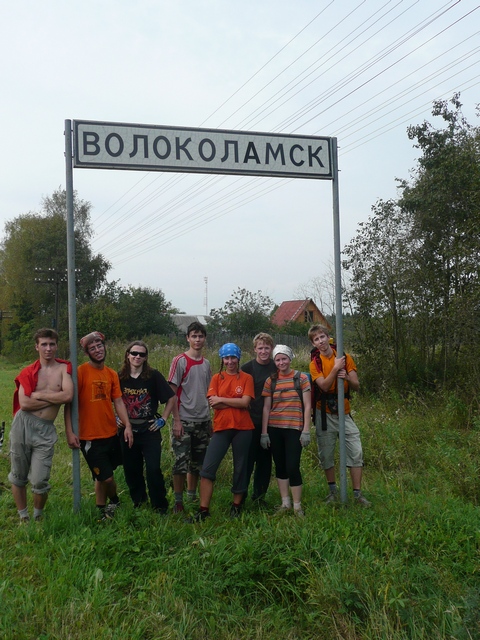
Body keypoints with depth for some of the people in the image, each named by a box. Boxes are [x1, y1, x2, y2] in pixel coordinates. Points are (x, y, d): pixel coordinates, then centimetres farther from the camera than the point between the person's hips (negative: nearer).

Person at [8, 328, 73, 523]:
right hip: (23, 425, 1)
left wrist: (39, 394, -10)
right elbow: (24, 403, -12)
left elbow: (68, 396, -16)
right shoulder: (28, 372, 1)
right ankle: (23, 517, 32)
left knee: (40, 481, 0)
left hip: (45, 430, -1)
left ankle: (38, 517, 27)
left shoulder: (64, 368, 0)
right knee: (18, 476, 12)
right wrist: (55, 398, -10)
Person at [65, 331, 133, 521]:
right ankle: (114, 501, 27)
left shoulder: (112, 374, 5)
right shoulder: (80, 372, -12)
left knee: (103, 477, 16)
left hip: (111, 434, 5)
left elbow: (118, 401, 4)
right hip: (90, 437, -5)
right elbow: (69, 403, -12)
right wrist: (69, 432, -17)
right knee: (106, 477, -1)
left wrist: (127, 425, -8)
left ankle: (102, 509, 32)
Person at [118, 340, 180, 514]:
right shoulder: (119, 377, 1)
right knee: (131, 471, 11)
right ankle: (138, 502, 29)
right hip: (127, 431, 3)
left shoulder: (154, 376, -6)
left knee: (153, 469, -7)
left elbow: (171, 398, -1)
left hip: (150, 430, -3)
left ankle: (160, 507, 7)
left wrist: (163, 419, -4)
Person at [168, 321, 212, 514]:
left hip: (203, 422, 5)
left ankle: (192, 496, 26)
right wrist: (176, 420, -13)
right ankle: (178, 501, 7)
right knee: (181, 463, -4)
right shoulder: (180, 361, -7)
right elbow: (172, 393, -8)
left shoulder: (206, 363, 10)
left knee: (197, 462, 12)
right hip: (184, 421, -5)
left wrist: (210, 420, 13)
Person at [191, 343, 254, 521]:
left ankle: (236, 506, 23)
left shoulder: (246, 378, 1)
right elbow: (213, 403, -7)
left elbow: (245, 402, -12)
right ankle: (203, 509, -2)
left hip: (242, 428, -1)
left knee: (240, 467, 8)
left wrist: (221, 399, -9)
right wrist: (237, 402, -11)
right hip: (221, 428, 1)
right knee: (208, 468, -7)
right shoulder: (217, 378, 6)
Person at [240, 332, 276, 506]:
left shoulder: (277, 368, 6)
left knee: (265, 460, 9)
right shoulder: (247, 368, -3)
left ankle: (259, 496, 21)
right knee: (247, 460, -1)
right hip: (251, 422, -3)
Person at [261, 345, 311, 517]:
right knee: (280, 466, 9)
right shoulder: (270, 381, 7)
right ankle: (285, 503, 20)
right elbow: (266, 408, 8)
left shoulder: (301, 378, 0)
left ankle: (297, 506, 5)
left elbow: (307, 406, -1)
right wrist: (264, 432, 3)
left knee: (292, 467, -8)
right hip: (274, 429, 3)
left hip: (294, 429, -3)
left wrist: (306, 431, -7)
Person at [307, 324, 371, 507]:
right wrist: (335, 368, -26)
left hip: (344, 412, 1)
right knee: (326, 454, 5)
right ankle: (333, 491, 22)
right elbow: (324, 386, -17)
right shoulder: (315, 363, -3)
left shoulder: (346, 358, 1)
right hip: (325, 414, -1)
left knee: (356, 452, -3)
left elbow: (356, 386, -2)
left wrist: (347, 378, -21)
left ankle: (358, 493, 6)